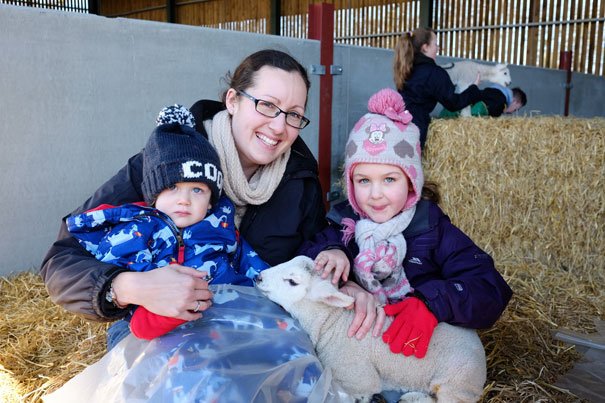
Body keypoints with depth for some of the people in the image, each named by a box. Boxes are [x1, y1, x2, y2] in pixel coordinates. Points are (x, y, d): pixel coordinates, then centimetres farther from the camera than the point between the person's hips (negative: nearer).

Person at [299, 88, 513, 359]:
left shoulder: (432, 228, -4)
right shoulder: (344, 223, 4)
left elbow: (490, 288, -13)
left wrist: (431, 303, -29)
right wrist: (330, 255, -24)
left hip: (422, 348, -1)